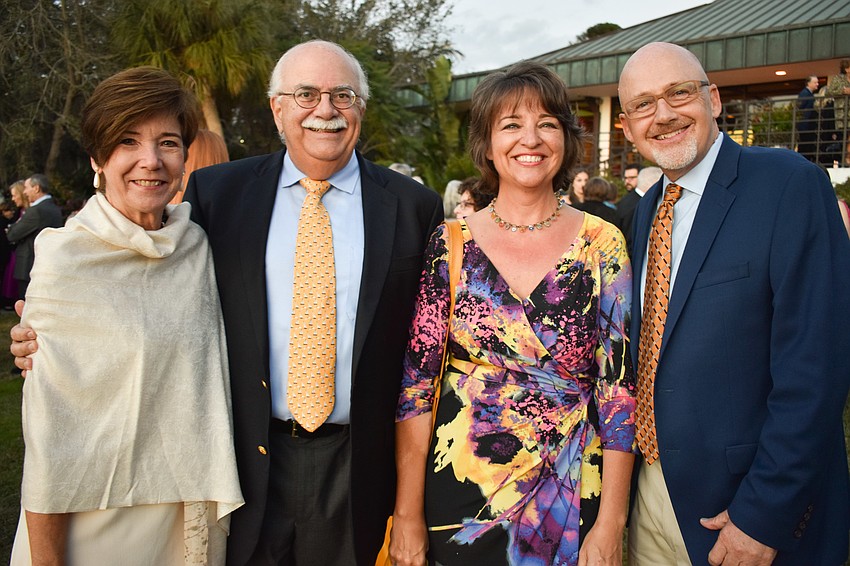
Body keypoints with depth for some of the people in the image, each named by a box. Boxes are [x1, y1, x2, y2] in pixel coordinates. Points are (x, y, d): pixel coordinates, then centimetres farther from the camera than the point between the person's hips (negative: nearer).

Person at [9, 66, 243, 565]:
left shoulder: (199, 248, -3)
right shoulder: (64, 258, -14)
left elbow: (212, 385, 6)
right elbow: (46, 426, -12)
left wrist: (220, 501, 6)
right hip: (97, 522, -3)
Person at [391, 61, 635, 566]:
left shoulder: (603, 244, -5)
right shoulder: (450, 245, -4)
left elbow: (619, 387, -5)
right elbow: (417, 383, -4)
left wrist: (611, 525, -8)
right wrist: (408, 516, -6)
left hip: (571, 503, 0)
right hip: (459, 497, 0)